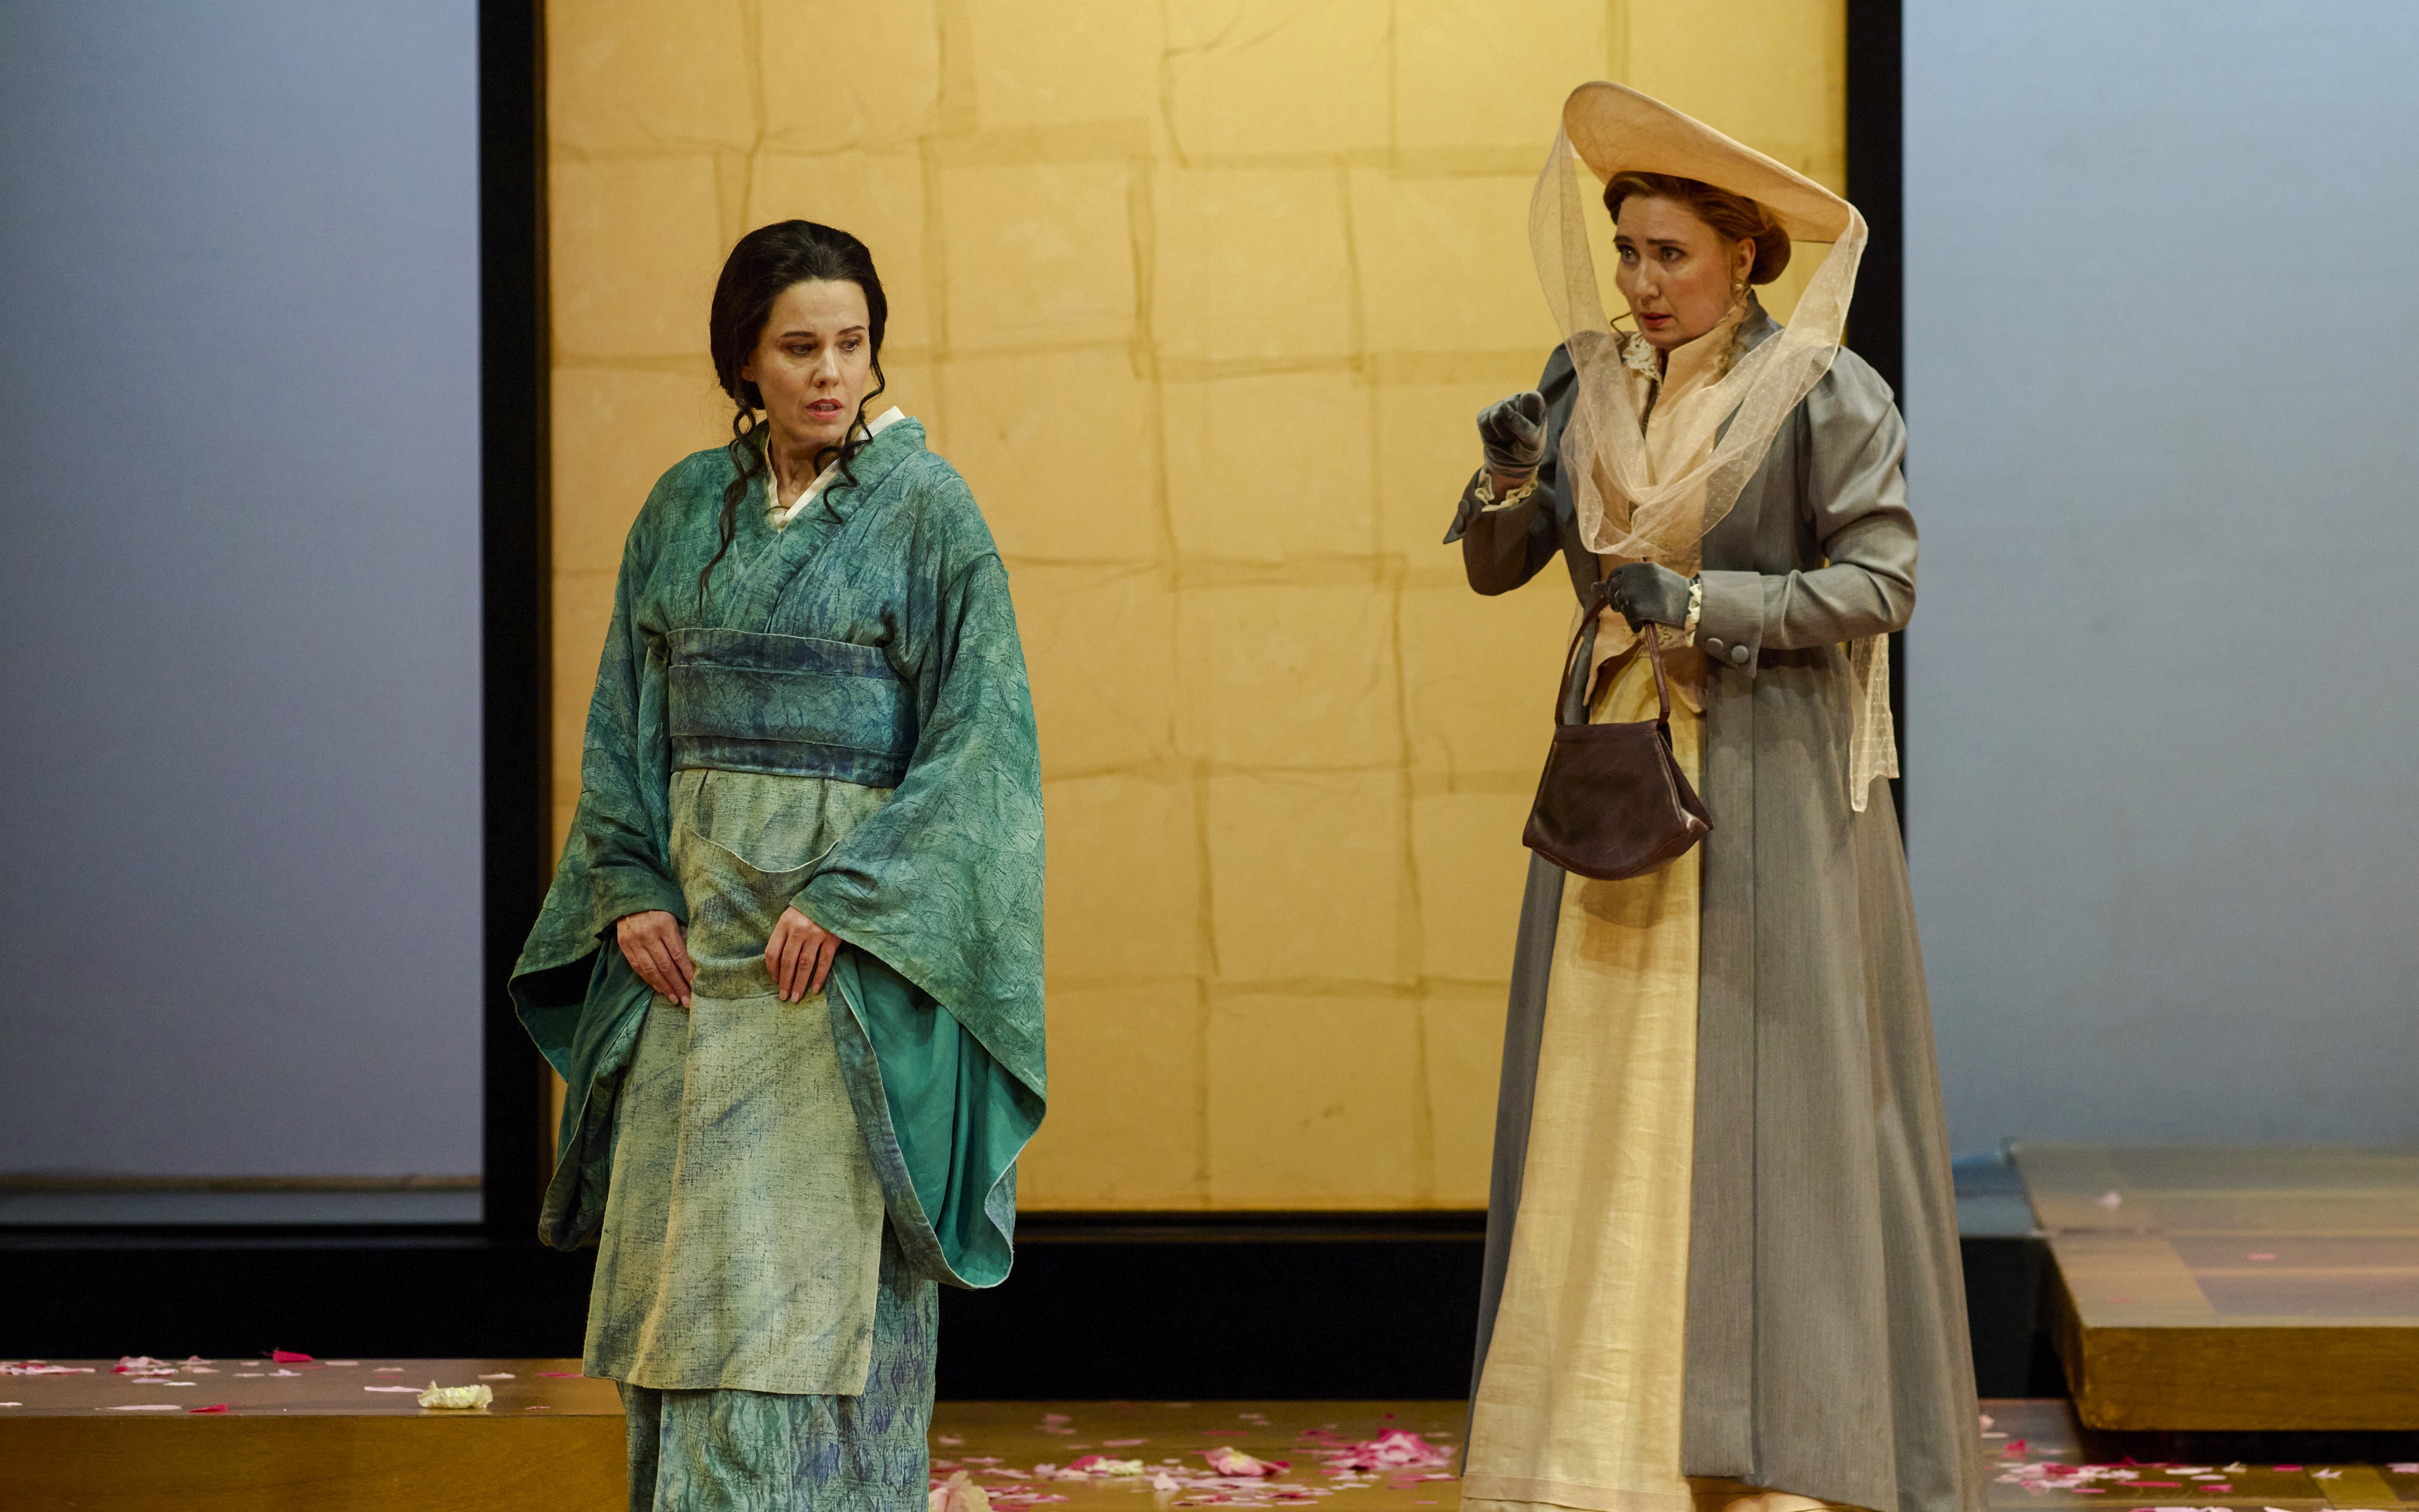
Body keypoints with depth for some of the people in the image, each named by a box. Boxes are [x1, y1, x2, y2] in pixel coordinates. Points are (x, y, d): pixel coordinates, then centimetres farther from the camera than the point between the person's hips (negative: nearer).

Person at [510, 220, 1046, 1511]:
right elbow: (625, 726, 14)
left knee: (812, 1271, -9)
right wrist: (630, 889, -1)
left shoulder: (926, 510, -3)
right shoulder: (686, 511, 10)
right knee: (685, 1257, 4)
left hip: (848, 934, -5)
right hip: (696, 927, 5)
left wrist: (847, 899, -16)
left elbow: (979, 737, -8)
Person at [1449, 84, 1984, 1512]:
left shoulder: (1825, 394, -6)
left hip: (1766, 793, -5)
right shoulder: (1591, 383, 10)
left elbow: (1880, 582, -12)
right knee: (1602, 1106, 2)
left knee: (1768, 1111, -5)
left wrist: (1697, 603, -21)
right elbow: (1494, 567, 9)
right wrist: (1510, 481, -12)